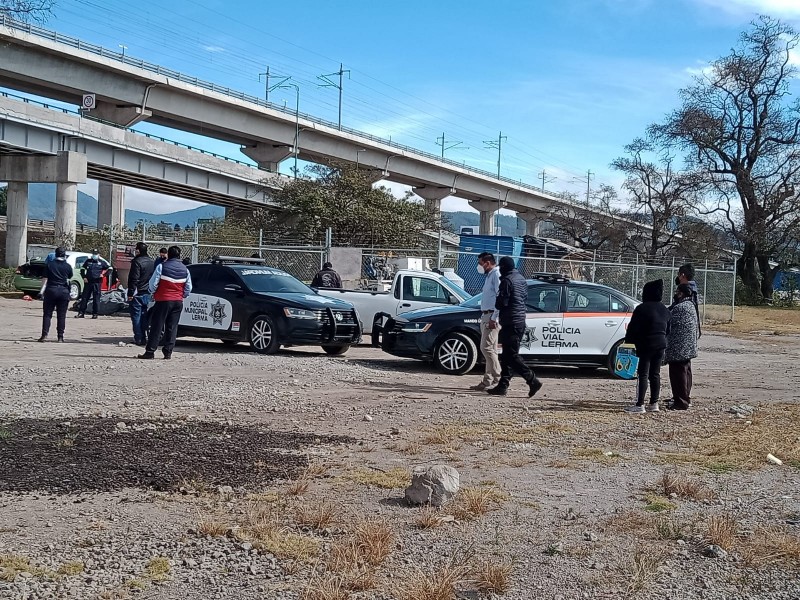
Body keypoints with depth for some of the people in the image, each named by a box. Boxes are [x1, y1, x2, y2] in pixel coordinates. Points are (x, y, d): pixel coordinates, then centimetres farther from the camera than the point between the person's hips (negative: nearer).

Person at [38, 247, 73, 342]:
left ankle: (44, 334, -4)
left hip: (51, 290, 0)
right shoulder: (67, 266, 0)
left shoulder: (49, 264, 1)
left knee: (47, 314, 5)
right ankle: (60, 336, 4)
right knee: (61, 315, 4)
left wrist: (43, 290, 3)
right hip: (64, 291, 0)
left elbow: (45, 279, -2)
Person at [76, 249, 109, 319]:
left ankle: (95, 314, 6)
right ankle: (81, 313, 6)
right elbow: (82, 269, 18)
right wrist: (84, 277, 5)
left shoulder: (102, 262, 5)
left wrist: (103, 274, -2)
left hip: (97, 282, -2)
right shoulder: (88, 261, 10)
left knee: (96, 299, -1)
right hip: (88, 282, 2)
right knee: (84, 297, 2)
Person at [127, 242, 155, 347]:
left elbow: (134, 279, -18)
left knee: (136, 316, -1)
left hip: (137, 294, -7)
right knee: (144, 316, 13)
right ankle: (144, 338, 14)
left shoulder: (137, 262, -15)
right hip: (147, 294, 7)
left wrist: (130, 294, -14)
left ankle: (138, 339, -2)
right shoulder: (152, 262, 10)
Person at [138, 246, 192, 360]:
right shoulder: (185, 270, 6)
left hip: (163, 300, -4)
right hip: (178, 302, 4)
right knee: (172, 327, 8)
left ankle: (150, 351, -1)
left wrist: (152, 292, 12)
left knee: (156, 326, 0)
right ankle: (168, 351, 7)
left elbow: (153, 284, -7)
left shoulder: (162, 267, -8)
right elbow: (188, 289, 9)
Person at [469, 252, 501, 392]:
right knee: (490, 349, 9)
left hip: (492, 316, -10)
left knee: (486, 348, -13)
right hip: (486, 316, 10)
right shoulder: (489, 276, 20)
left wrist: (494, 318, -22)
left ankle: (498, 379, -10)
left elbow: (500, 297, -18)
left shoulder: (496, 275, -11)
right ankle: (488, 381, 11)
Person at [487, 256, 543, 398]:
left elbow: (502, 302, -17)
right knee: (507, 355, 12)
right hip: (520, 321, 10)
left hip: (510, 322, -10)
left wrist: (496, 303, 5)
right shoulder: (521, 279, 14)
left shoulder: (507, 281, -14)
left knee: (511, 355, -8)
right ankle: (503, 386, 14)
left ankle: (533, 380, -13)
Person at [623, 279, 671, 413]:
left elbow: (633, 328, -10)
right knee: (655, 374, 12)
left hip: (646, 345, -7)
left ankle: (640, 405, -7)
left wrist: (629, 342, 1)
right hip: (660, 345, 7)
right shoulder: (665, 310, 11)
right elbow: (668, 329, 18)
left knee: (643, 374, -6)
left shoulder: (642, 309, -12)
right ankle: (654, 404, 14)